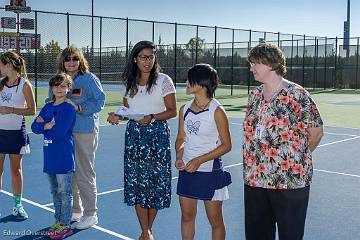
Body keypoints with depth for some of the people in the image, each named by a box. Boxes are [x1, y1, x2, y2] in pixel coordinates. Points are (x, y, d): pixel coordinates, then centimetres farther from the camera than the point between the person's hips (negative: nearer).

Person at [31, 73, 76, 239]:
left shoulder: (68, 108, -10)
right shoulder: (48, 107, 11)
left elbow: (60, 131, -22)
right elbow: (34, 127, 3)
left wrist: (42, 125, -7)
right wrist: (46, 126, -16)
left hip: (64, 157, -7)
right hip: (50, 157, 7)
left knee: (65, 193, 1)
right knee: (55, 192, 16)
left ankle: (65, 226, 10)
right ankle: (58, 222, 28)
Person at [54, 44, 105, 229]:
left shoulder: (89, 79, -5)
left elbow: (100, 101, -9)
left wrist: (79, 108, -16)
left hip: (85, 132, -6)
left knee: (84, 174, -3)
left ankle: (90, 214, 10)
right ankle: (75, 210, 28)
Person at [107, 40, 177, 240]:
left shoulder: (163, 80, -3)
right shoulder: (129, 82, 9)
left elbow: (172, 111, -4)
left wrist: (152, 118, -18)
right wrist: (117, 117, -6)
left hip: (157, 135, -3)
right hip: (134, 135, 3)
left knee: (155, 181, 2)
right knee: (136, 183, 2)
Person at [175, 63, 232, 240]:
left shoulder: (217, 111, -13)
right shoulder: (184, 109, 4)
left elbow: (226, 145, -11)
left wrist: (199, 160, -18)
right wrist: (179, 156, -5)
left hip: (210, 171, -5)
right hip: (186, 170, 5)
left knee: (215, 221, 8)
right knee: (187, 216, 13)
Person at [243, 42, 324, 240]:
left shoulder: (296, 94, -11)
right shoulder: (254, 95, 9)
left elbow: (316, 132, -4)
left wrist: (298, 156, 6)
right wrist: (252, 161, 13)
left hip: (290, 180, -6)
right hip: (254, 179, 6)